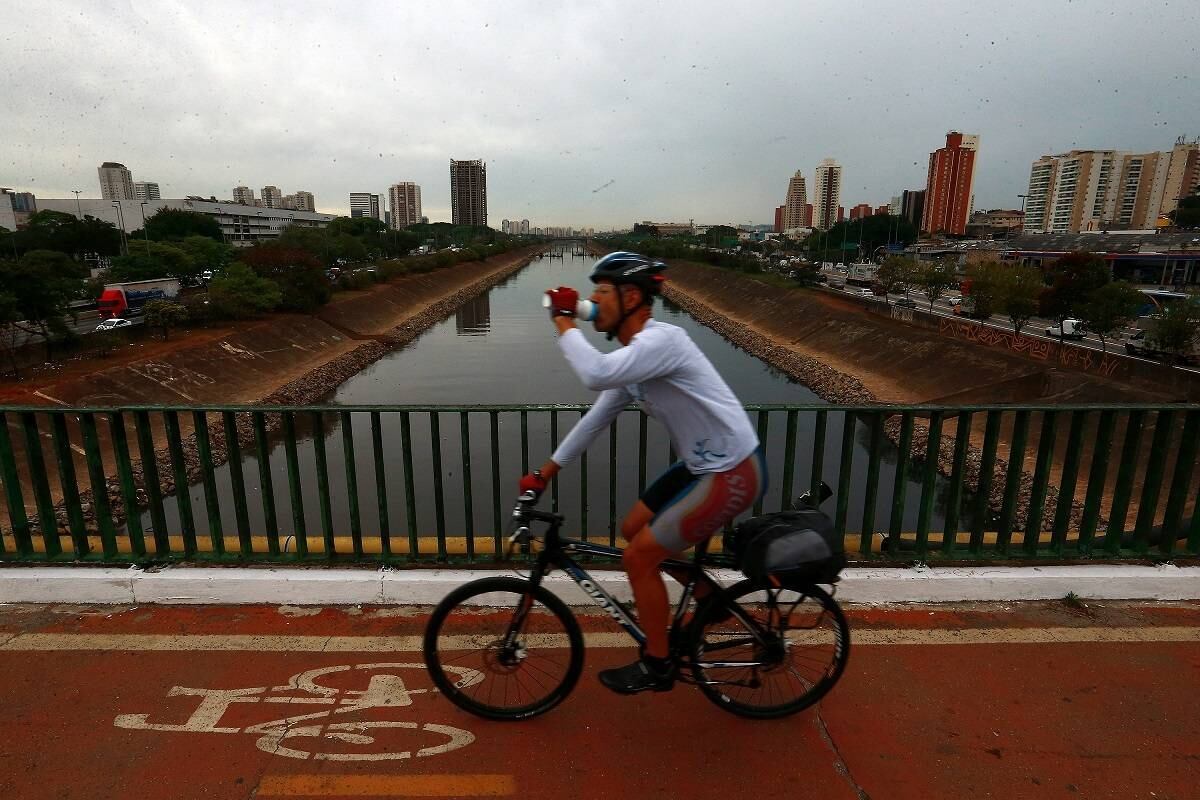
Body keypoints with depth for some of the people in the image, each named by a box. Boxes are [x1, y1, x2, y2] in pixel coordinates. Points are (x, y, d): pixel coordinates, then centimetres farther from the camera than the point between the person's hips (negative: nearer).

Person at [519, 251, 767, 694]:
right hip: (703, 463, 9)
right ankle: (709, 599, 35)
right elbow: (596, 418, 13)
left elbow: (595, 374, -41)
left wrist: (564, 324, -23)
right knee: (634, 528, 18)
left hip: (733, 473, -9)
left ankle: (656, 665, 19)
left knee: (639, 556, -3)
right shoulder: (631, 354, 6)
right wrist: (546, 471, 17)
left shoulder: (661, 340, -24)